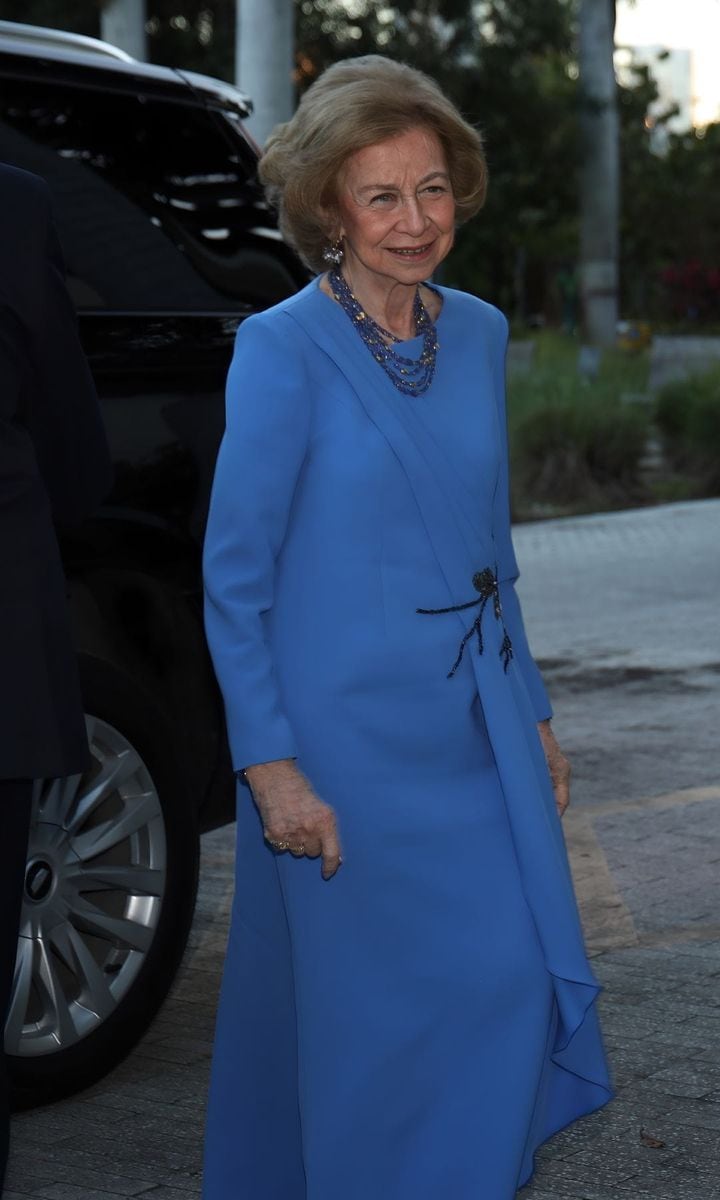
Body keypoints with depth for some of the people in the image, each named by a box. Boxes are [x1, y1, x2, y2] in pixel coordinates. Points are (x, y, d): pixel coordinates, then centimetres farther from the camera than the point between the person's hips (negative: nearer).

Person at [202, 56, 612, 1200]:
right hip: (350, 741, -6)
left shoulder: (477, 332, 8)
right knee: (371, 1025, 3)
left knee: (521, 993, 6)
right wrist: (269, 764, -14)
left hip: (480, 732, 6)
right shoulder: (283, 349, -11)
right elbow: (233, 578, -10)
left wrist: (532, 712, 14)